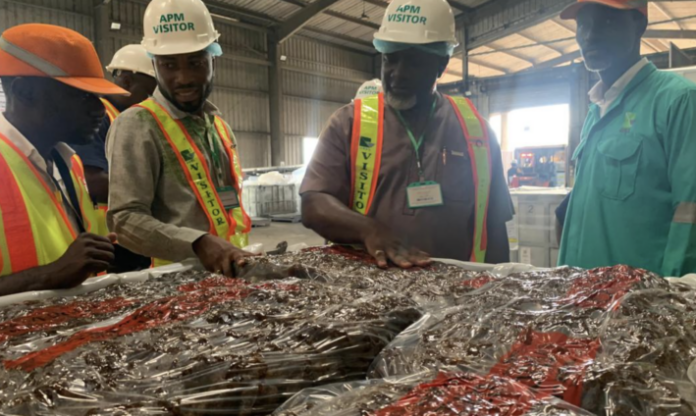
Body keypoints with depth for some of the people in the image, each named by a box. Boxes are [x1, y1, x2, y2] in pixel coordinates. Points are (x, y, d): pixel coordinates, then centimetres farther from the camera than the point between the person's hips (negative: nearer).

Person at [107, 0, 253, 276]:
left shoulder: (220, 126, 14)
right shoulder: (137, 125, -6)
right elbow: (125, 219, -14)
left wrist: (243, 254, 10)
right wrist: (199, 243, -26)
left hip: (230, 270, 5)